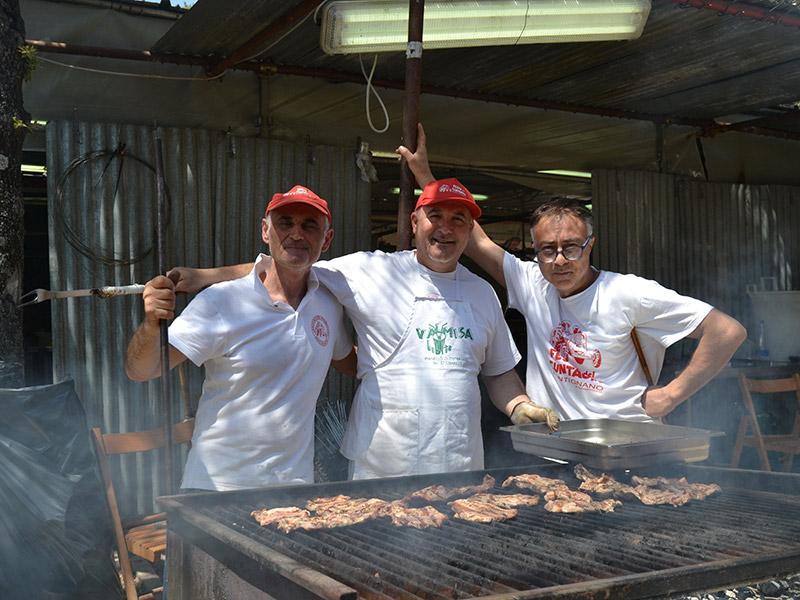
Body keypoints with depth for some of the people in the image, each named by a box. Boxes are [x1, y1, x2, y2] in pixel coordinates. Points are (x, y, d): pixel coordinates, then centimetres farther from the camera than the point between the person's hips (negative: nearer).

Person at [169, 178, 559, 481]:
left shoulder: (482, 293, 12)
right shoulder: (373, 272, -3)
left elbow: (498, 372, 21)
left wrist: (521, 408, 3)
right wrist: (205, 276, -7)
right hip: (381, 470, -3)